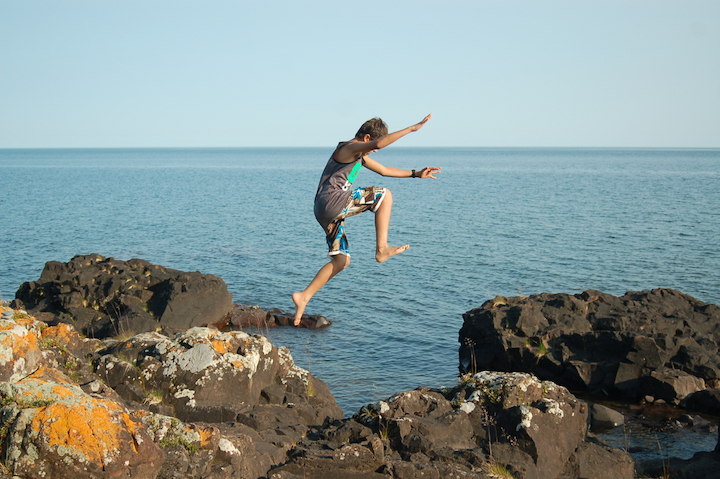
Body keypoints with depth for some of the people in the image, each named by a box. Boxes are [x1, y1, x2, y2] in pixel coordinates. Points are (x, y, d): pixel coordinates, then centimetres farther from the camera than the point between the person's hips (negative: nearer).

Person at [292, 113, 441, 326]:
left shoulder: (359, 155, 25)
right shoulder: (349, 148, -7)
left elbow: (385, 170, 35)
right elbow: (379, 143, -26)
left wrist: (416, 174, 28)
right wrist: (412, 128, -22)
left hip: (326, 212, 10)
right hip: (331, 202, -10)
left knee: (341, 260, 13)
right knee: (384, 195, -8)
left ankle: (304, 296, 10)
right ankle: (382, 249, -14)